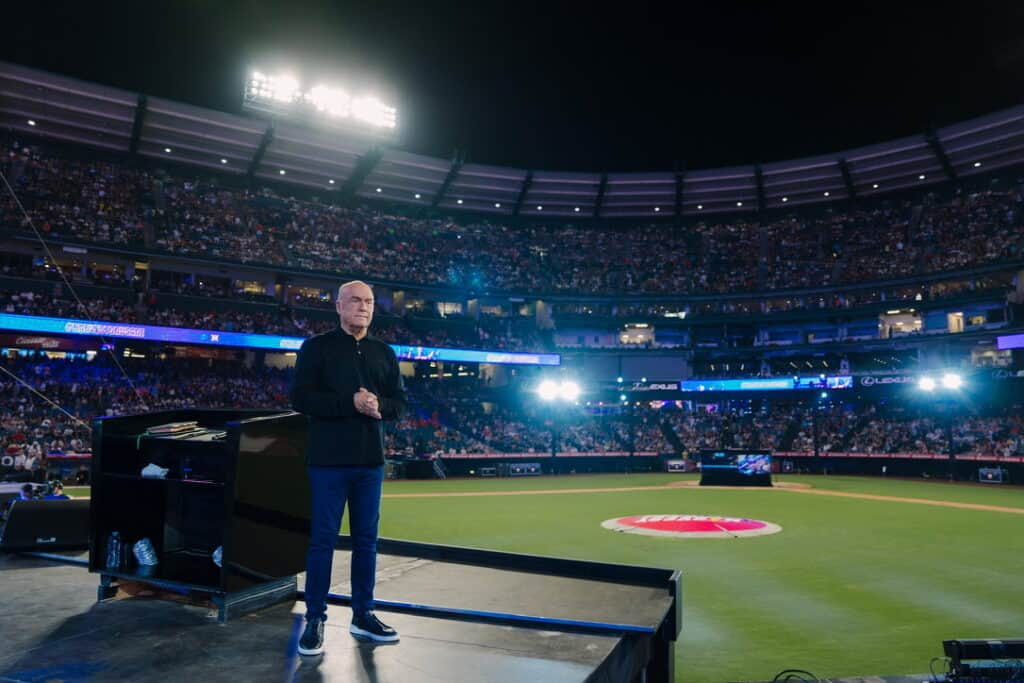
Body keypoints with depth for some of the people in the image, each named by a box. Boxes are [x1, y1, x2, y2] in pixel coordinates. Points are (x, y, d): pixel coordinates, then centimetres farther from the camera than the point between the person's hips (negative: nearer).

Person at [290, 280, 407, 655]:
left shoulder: (384, 352, 11)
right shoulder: (317, 347, -1)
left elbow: (400, 402, 9)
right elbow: (300, 397, -10)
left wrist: (378, 405, -13)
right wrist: (350, 403, -20)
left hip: (370, 460, 4)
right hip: (329, 460, -4)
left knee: (366, 539, 12)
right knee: (322, 540, 3)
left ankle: (363, 614, 24)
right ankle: (315, 619, 16)